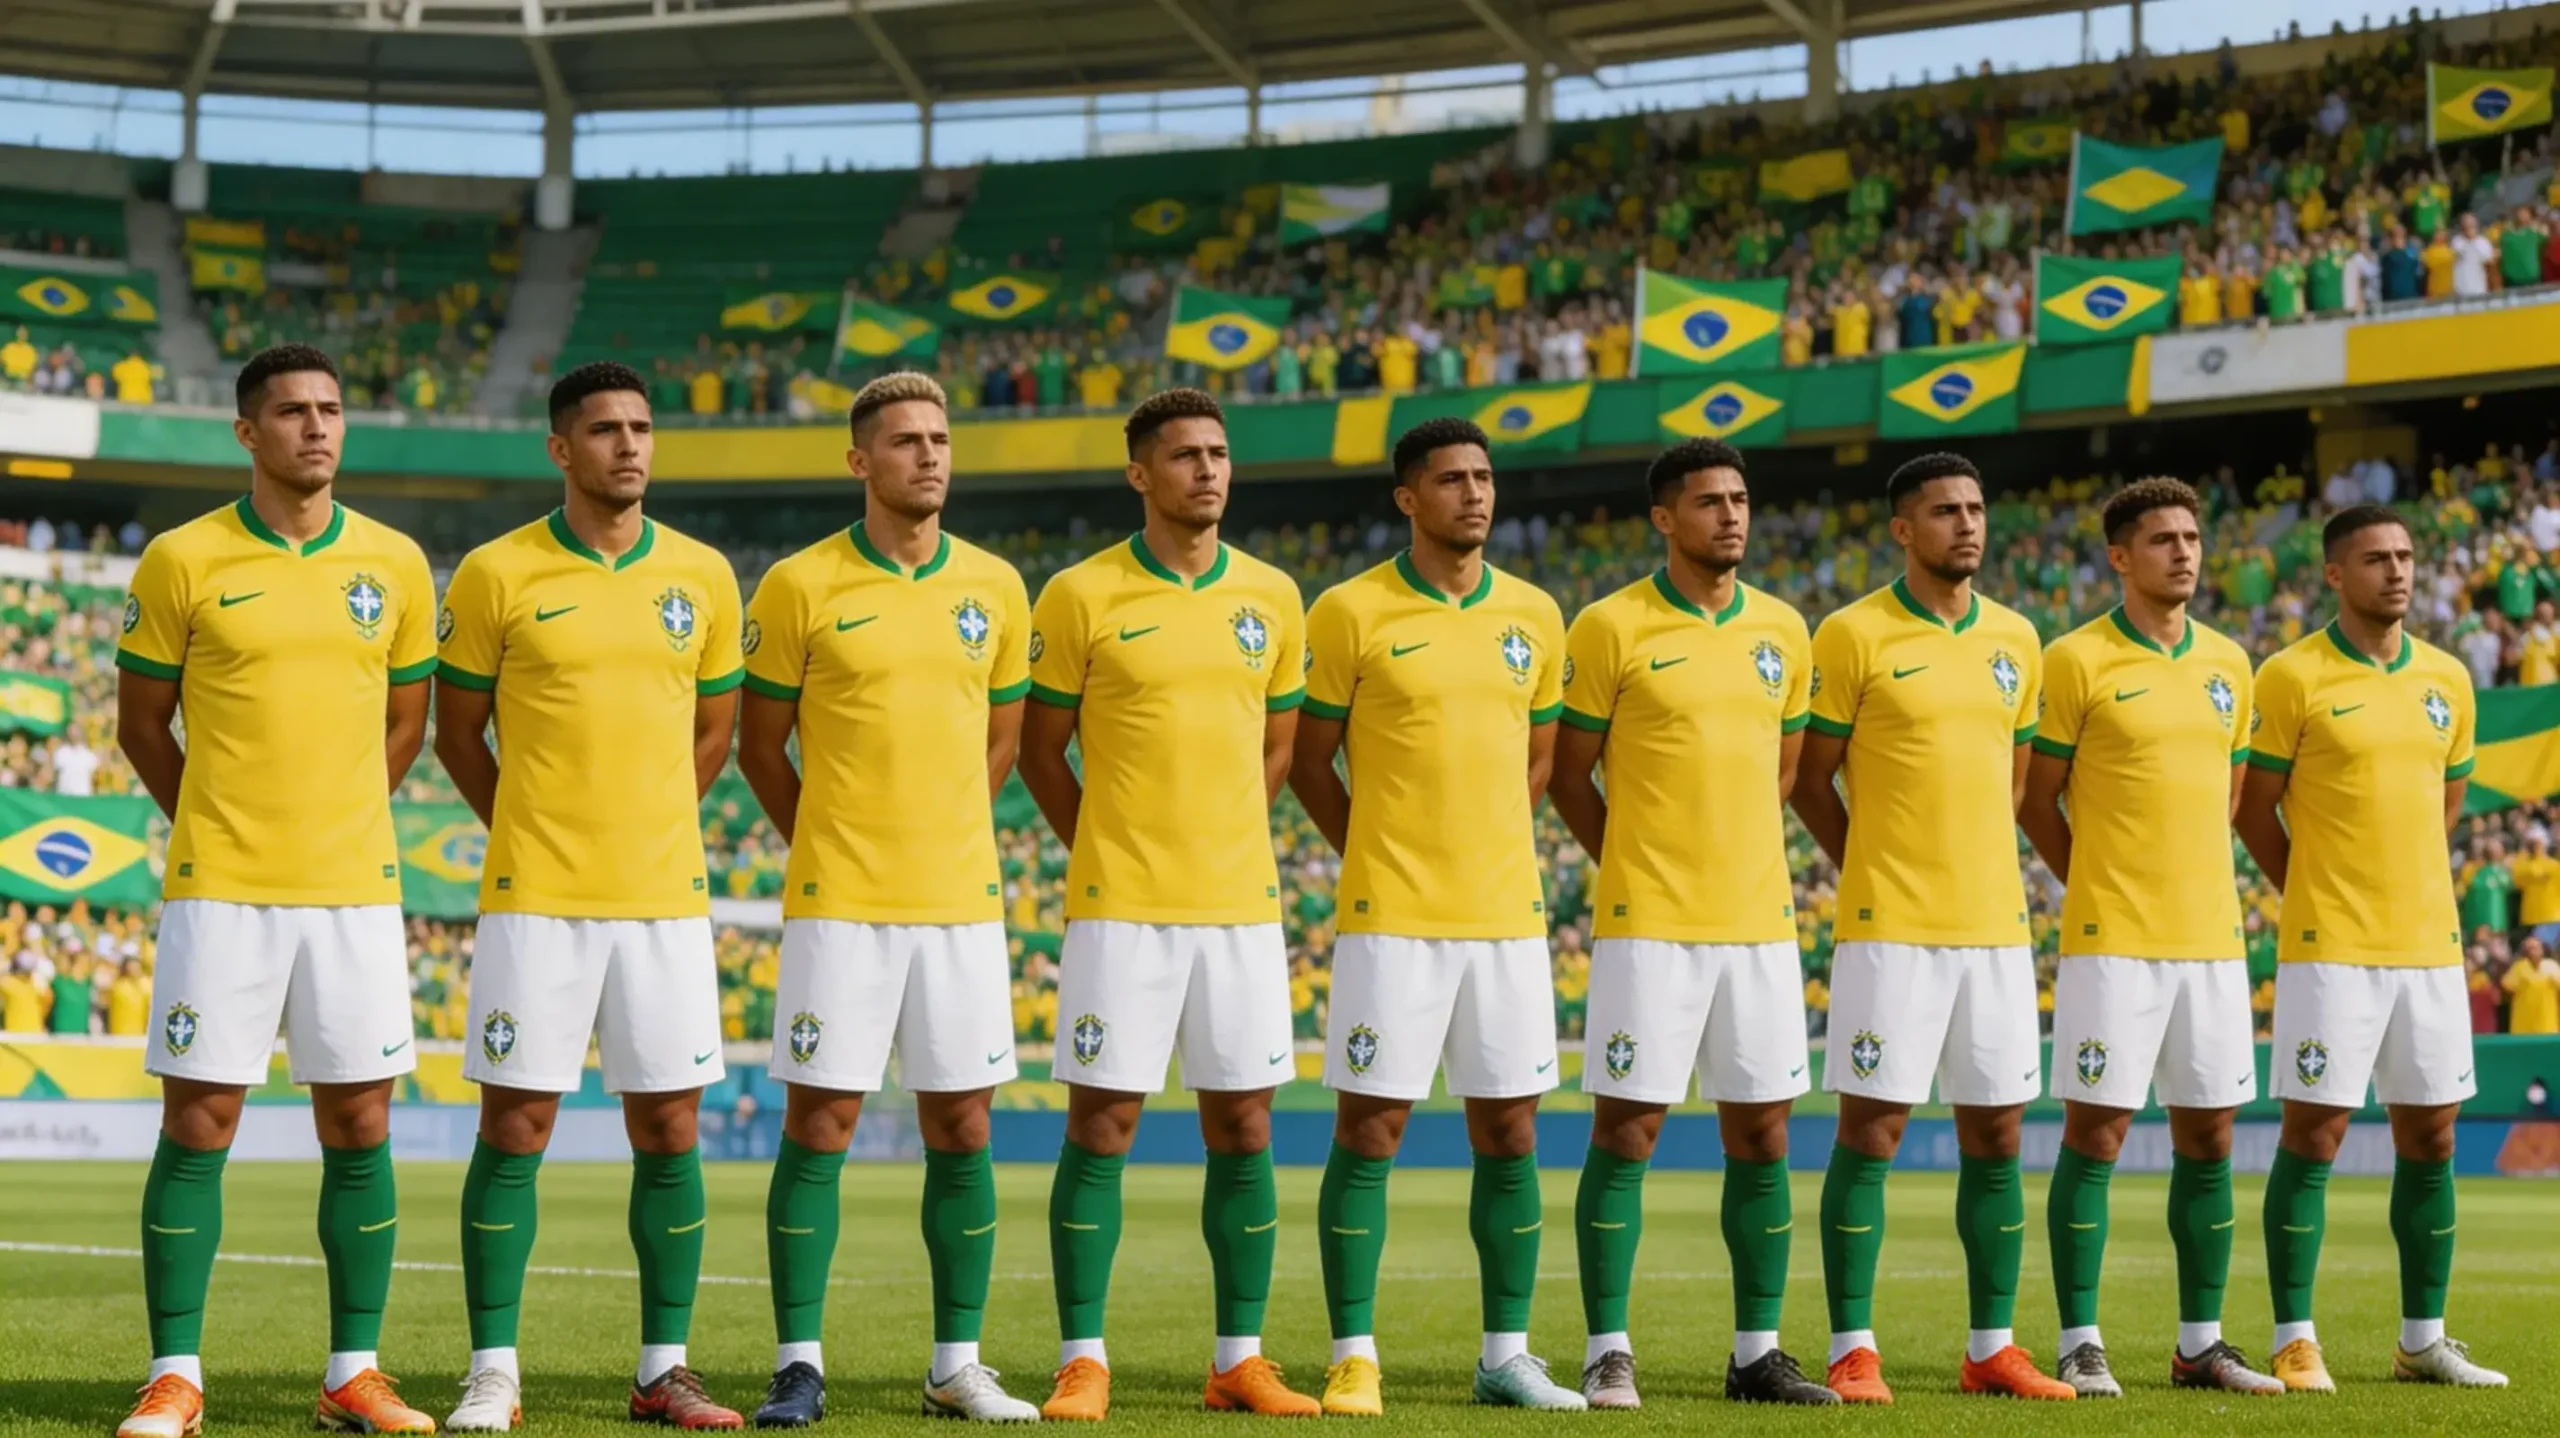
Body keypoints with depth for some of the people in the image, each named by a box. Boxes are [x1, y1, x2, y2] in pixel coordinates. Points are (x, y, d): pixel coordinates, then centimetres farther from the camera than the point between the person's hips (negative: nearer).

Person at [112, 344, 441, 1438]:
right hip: (219, 892, -2)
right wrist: (217, 830, 7)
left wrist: (332, 821, 11)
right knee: (197, 1127, -2)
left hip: (355, 889, 2)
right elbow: (140, 721, 7)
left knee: (358, 1130, 4)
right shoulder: (183, 560, -1)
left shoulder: (395, 564, 6)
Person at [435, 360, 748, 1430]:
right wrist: (536, 838, 4)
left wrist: (644, 831, 10)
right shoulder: (497, 574, -1)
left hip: (666, 897, 3)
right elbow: (457, 732, 7)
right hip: (535, 900, -3)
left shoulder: (703, 575, 7)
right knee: (515, 1130, -1)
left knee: (669, 1131, 4)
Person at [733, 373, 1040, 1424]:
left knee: (961, 1129, 6)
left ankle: (957, 1367, 14)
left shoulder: (995, 586, 8)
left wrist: (938, 839, 12)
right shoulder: (800, 586, -2)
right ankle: (799, 1365, 5)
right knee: (819, 1127, -2)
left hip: (962, 902, 3)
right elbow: (761, 745, 5)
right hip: (837, 904, -3)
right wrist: (832, 851, 5)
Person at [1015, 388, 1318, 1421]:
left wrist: (1221, 846, 9)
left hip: (1241, 905, 3)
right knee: (1101, 1129, -2)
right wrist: (1108, 854, 2)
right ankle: (1083, 1361, 5)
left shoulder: (1272, 596, 8)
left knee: (1243, 1131, 5)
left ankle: (1240, 1360, 14)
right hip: (1119, 909, -3)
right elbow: (1041, 748, 4)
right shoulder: (1080, 596, -2)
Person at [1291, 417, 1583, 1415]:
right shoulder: (1351, 612, -3)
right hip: (1390, 919, -4)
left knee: (1509, 1135, 6)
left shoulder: (1534, 615, 9)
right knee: (1368, 1133, -3)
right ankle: (1354, 1358, 4)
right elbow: (1308, 759, 2)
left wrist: (1487, 854, 10)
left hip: (1507, 916, 4)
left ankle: (1507, 1355, 15)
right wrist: (1377, 858, 0)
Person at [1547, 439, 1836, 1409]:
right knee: (1625, 1132, -3)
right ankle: (1608, 1353, 3)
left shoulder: (1784, 630, 10)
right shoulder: (1612, 628, -4)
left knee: (1761, 1136, 6)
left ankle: (1758, 1354, 14)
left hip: (1760, 923, 5)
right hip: (1648, 926, -5)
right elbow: (1569, 774, 0)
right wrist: (1636, 871, -1)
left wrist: (1739, 860, 12)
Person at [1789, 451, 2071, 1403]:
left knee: (1996, 1136, 7)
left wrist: (1979, 873, 12)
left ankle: (1992, 1347, 16)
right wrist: (1879, 876, 0)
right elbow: (1810, 780, 0)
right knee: (1871, 1132, -4)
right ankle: (1853, 1350, 1)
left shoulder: (2016, 640, 11)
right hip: (1889, 929, -5)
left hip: (1996, 927, 5)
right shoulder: (1854, 636, -5)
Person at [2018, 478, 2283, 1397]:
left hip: (2212, 938, 5)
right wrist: (2101, 890, -1)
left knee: (2208, 1137, 8)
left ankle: (2201, 1342, 16)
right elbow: (2035, 800, -1)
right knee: (2096, 1133, -4)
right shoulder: (2078, 660, -5)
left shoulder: (2229, 663, 11)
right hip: (2111, 940, -5)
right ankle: (2080, 1344, 2)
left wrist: (2183, 880, 12)